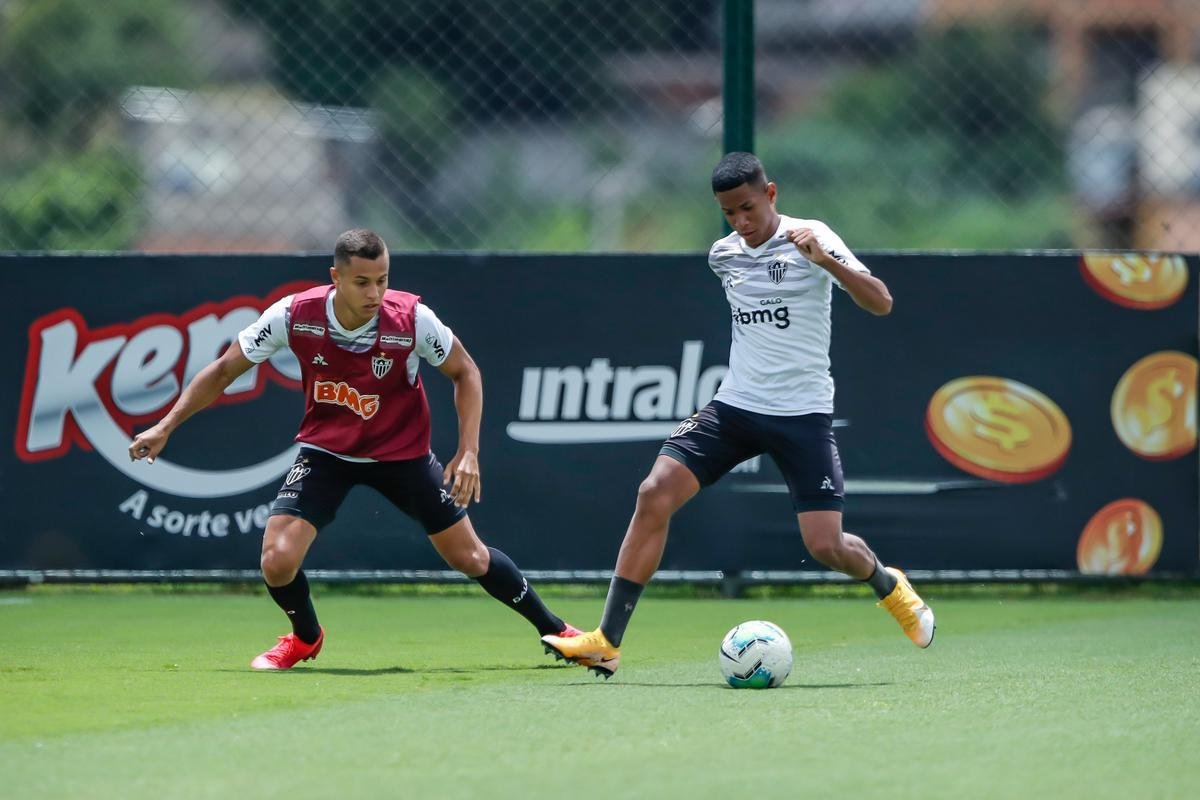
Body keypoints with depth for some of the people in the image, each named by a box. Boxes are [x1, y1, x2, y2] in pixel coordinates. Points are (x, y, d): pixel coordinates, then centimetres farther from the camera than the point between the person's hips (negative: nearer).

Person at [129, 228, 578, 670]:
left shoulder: (413, 319, -25)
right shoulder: (294, 316, -23)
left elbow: (465, 372, -7)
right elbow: (224, 370, -9)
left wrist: (469, 452, -17)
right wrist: (165, 427, -13)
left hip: (402, 451, 0)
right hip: (325, 450, 0)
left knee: (470, 559, 4)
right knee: (278, 562, -17)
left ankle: (553, 630, 29)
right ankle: (305, 638, 17)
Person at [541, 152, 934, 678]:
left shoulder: (809, 238, -8)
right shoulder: (723, 255, 8)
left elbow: (880, 303, -18)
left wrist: (825, 259, -31)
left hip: (802, 416, -4)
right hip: (735, 405, 4)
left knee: (825, 546, -11)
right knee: (654, 495, -14)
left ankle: (888, 584, 27)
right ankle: (606, 642, -13)